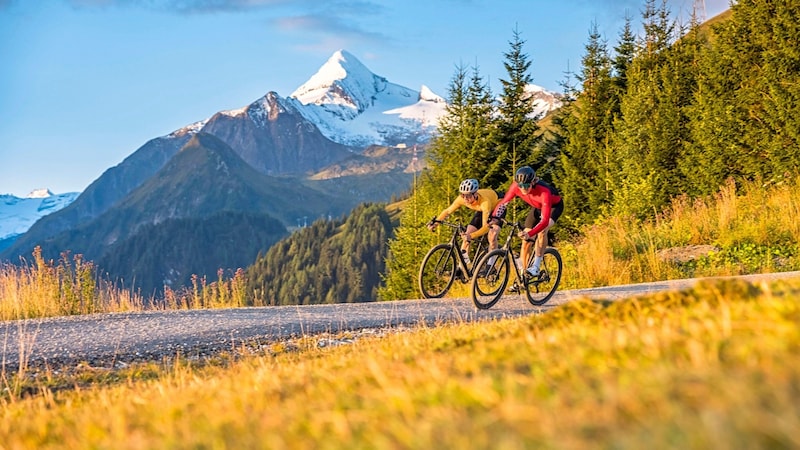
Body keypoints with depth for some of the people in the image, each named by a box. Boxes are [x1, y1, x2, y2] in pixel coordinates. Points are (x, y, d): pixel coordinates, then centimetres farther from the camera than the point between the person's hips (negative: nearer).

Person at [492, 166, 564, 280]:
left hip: (554, 206, -5)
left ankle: (536, 267, -25)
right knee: (525, 240, -3)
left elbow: (545, 221, -47)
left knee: (542, 231, -33)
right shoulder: (516, 186, -29)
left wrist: (530, 234, -61)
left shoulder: (544, 191, -42)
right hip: (537, 207, 5)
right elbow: (503, 203, -21)